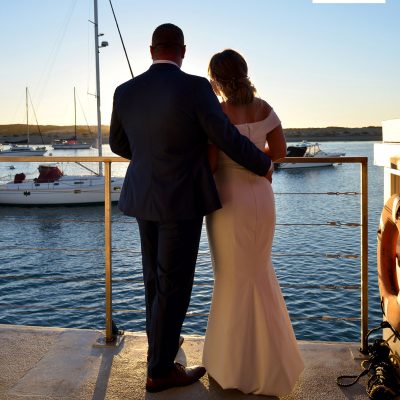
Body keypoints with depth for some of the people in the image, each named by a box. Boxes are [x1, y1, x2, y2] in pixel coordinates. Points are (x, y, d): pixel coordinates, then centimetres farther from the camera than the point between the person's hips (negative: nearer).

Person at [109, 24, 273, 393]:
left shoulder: (125, 92, 1)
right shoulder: (195, 87, -16)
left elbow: (118, 144, 14)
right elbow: (229, 140, -13)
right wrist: (263, 165, 5)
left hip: (145, 197, 6)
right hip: (182, 201, -6)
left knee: (156, 277, 21)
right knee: (174, 284, 3)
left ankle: (161, 342, 38)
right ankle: (160, 370, 13)